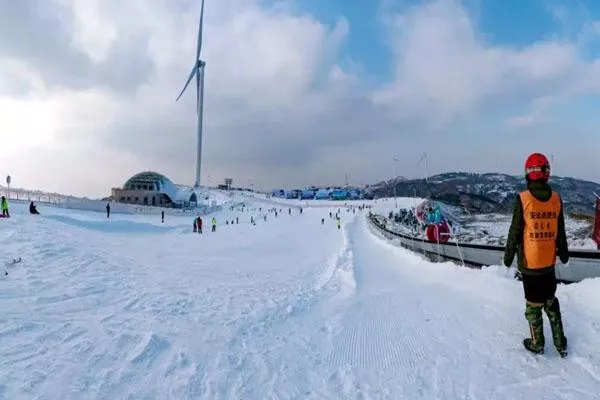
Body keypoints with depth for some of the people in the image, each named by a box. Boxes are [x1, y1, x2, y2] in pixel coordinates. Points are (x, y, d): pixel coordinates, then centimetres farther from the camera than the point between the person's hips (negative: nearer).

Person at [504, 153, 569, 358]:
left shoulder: (522, 199, -16)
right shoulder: (556, 198, -4)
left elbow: (515, 231, -11)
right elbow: (561, 232, 6)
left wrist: (509, 255, 2)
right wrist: (564, 253, 21)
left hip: (529, 262, -4)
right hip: (549, 261, 4)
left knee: (533, 303, 10)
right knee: (551, 301, 20)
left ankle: (537, 344, 23)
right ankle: (560, 343, 28)